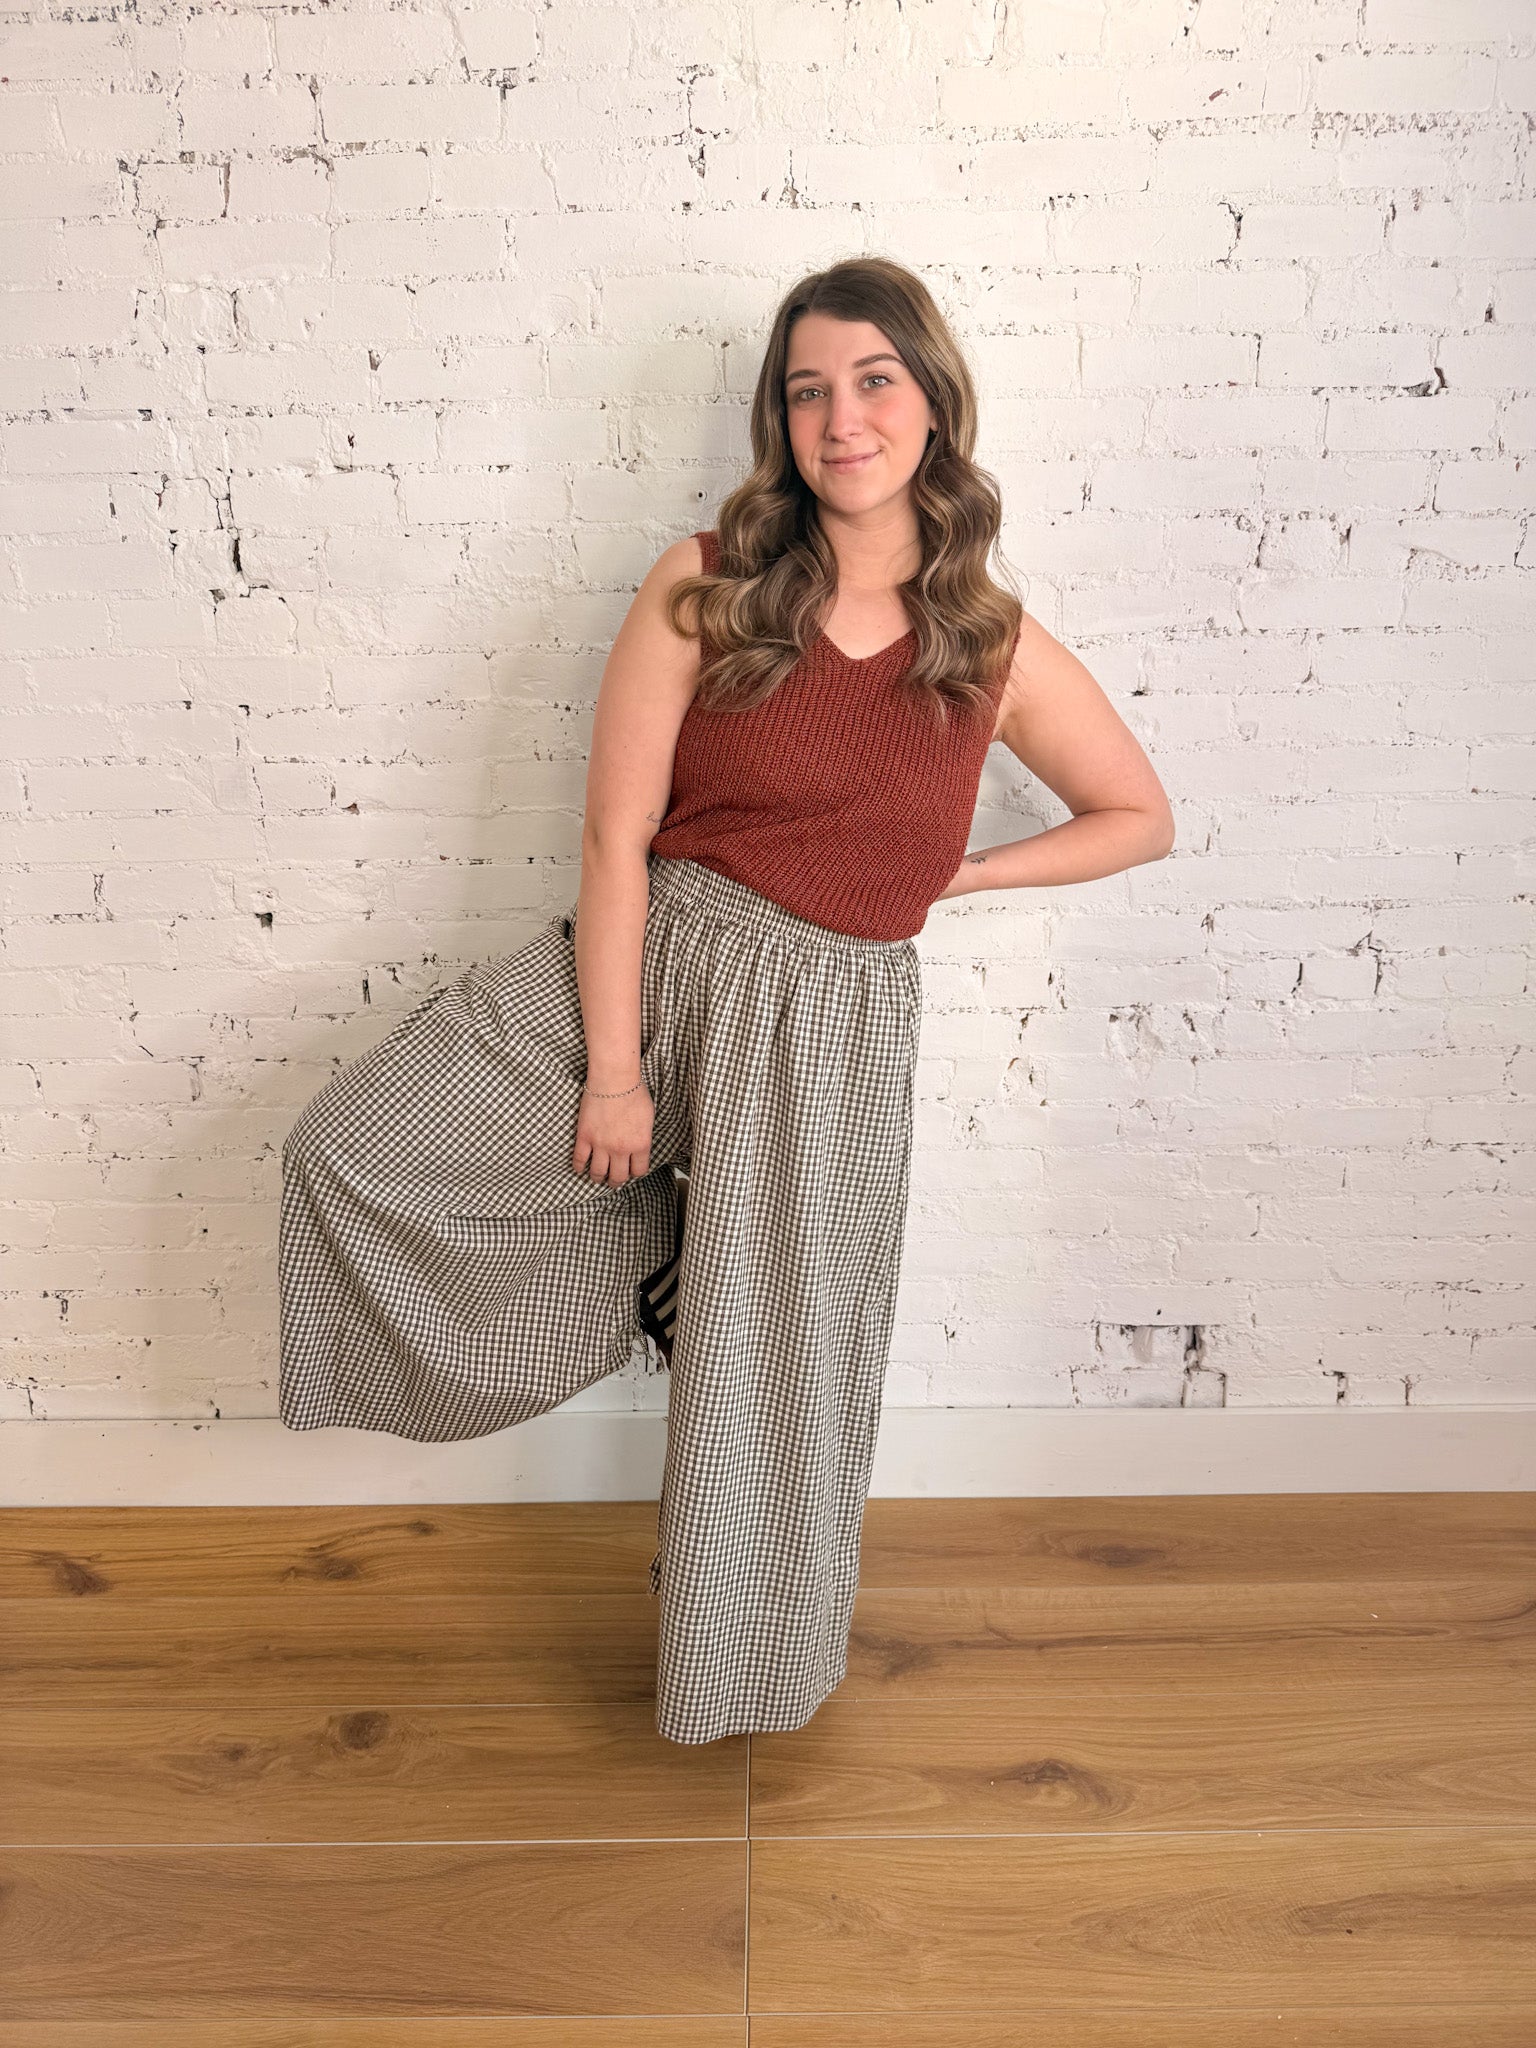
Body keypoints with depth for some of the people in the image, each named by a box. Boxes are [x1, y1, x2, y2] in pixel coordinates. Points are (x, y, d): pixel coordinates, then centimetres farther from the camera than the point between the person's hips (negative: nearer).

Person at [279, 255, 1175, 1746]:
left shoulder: (999, 648, 0)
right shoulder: (706, 587, -5)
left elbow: (1141, 816, 12)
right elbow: (616, 836, -8)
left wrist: (945, 877, 2)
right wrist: (613, 1067, -12)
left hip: (830, 1025, 0)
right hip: (646, 962, 1)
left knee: (774, 1381, 9)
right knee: (350, 1151, -11)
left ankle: (742, 1664, 38)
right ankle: (651, 1251, 13)